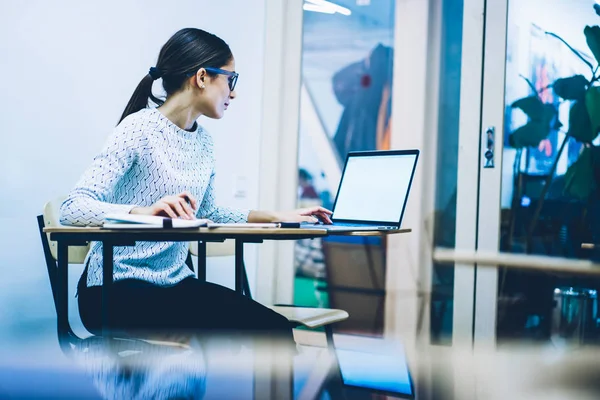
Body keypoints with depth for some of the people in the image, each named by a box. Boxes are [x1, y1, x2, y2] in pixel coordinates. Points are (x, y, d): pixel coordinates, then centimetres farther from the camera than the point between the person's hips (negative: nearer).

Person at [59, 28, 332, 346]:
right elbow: (72, 208, -22)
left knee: (275, 330, -13)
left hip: (174, 282, 7)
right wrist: (144, 212, -39)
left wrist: (279, 217, 20)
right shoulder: (140, 128, -13)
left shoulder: (203, 141, 9)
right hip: (117, 288, -7)